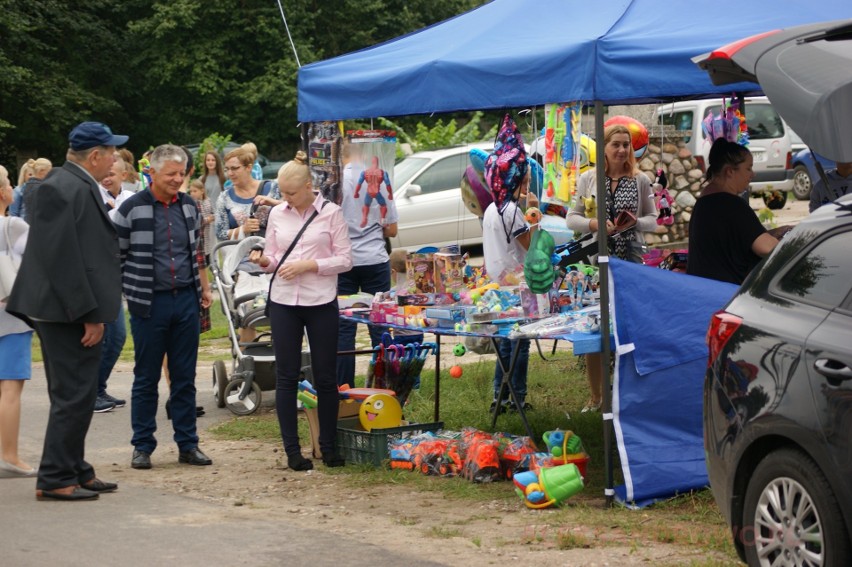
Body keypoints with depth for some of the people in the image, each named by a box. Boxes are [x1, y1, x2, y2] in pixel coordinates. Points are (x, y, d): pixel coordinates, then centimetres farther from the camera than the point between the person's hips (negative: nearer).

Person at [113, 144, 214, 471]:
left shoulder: (189, 206, 9)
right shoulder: (132, 209, -6)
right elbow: (115, 255, -2)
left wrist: (204, 288, 13)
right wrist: (116, 296, -5)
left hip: (186, 299, 4)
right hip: (149, 303, -4)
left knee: (185, 377, 8)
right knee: (146, 379, 4)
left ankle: (187, 444, 15)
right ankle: (142, 447, 12)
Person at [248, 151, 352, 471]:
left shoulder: (330, 213, -3)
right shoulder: (277, 214, 8)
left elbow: (344, 260, -4)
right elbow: (274, 258, 13)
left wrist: (308, 266, -15)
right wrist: (264, 261, -10)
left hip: (321, 303, -3)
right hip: (284, 302, 3)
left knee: (325, 376, 5)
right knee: (286, 376, 4)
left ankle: (329, 446, 18)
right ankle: (292, 450, 10)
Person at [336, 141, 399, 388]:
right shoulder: (380, 182, -1)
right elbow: (391, 229, 3)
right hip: (376, 261, 2)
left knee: (344, 327, 4)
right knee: (379, 326, 7)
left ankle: (344, 386, 6)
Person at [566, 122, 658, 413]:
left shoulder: (640, 180, 4)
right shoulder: (587, 179, 3)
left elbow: (652, 220, 9)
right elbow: (571, 218, 4)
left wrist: (636, 222, -12)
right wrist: (593, 224, -14)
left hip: (631, 259, 0)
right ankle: (595, 396, 13)